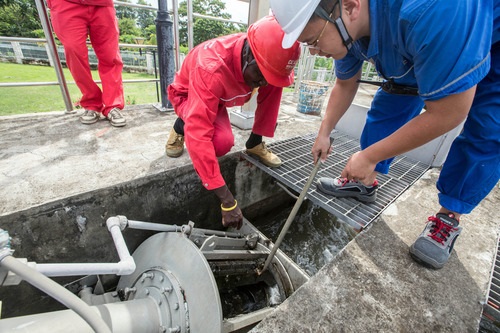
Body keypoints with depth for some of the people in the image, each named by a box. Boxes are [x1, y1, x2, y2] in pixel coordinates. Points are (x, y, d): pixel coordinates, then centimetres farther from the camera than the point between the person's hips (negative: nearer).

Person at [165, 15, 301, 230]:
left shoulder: (266, 56, -24)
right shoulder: (210, 67, -41)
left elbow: (280, 76, 1)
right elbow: (199, 135, -46)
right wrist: (228, 201, -46)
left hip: (221, 97, 5)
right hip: (188, 95, -4)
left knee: (274, 86, -18)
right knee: (222, 142, -34)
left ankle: (255, 144, -5)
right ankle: (181, 127, -2)